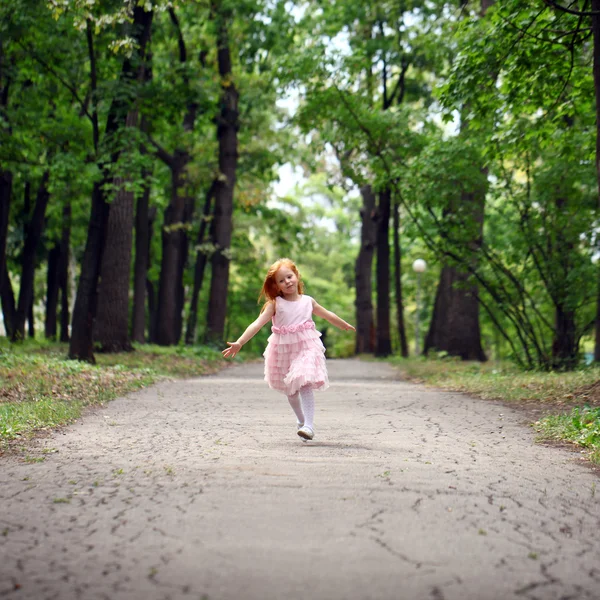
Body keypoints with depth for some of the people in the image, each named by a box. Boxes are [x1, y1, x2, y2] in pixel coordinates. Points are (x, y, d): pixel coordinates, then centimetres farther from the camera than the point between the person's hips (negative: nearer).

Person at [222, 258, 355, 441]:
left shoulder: (308, 301, 2)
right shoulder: (275, 304, -4)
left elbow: (328, 315, 20)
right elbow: (257, 324, -12)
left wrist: (345, 326, 34)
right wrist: (239, 343, -23)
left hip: (306, 348, -1)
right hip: (283, 351, 1)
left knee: (305, 384, -20)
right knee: (291, 390, 14)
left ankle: (309, 426, -22)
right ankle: (301, 420, 37)